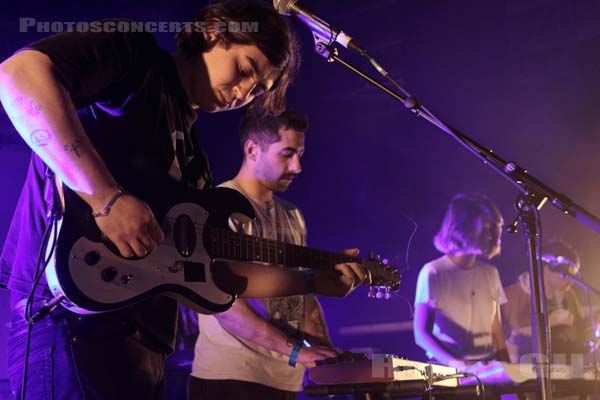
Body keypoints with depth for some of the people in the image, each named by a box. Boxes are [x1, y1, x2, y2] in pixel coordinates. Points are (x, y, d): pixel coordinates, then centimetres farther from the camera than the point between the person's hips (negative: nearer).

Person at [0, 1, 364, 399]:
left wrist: (315, 282, 16)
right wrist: (107, 198, -25)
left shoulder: (193, 159, 21)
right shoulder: (134, 56, 0)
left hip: (142, 332, 9)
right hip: (72, 303, -8)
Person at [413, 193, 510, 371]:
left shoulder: (490, 273, 9)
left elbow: (496, 330, 14)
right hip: (446, 368, -4)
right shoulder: (433, 273, -6)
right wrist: (455, 363, -20)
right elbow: (421, 334, -8)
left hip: (487, 367, 4)